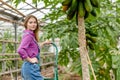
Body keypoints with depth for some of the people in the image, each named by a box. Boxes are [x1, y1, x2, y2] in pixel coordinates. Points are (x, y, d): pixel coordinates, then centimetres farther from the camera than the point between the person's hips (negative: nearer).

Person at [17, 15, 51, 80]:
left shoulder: (31, 35, 15)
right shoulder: (28, 35, -13)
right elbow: (20, 50, -27)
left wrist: (44, 43, 33)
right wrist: (30, 60, -18)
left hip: (28, 67, 10)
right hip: (31, 67, -10)